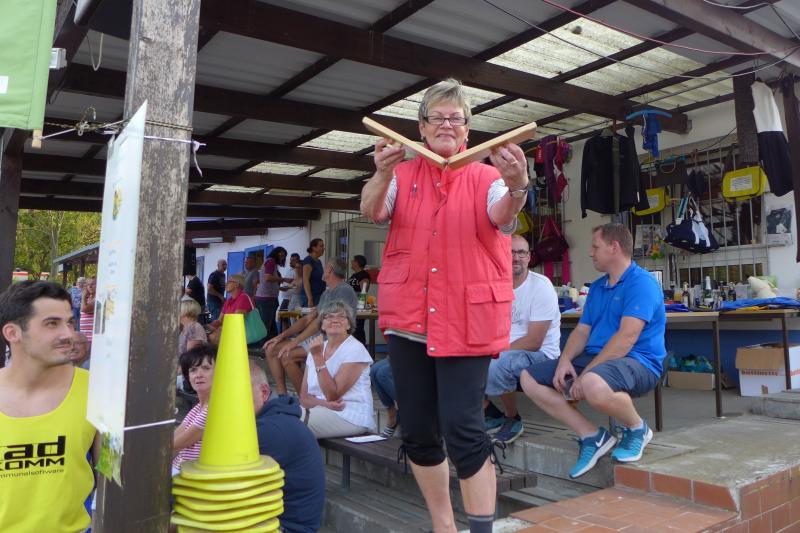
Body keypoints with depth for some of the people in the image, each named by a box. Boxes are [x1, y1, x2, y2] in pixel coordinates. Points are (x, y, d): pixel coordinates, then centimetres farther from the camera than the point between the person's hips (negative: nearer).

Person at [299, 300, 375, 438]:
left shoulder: (355, 349, -9)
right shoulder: (317, 349, 11)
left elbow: (332, 395, -16)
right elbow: (304, 397, 7)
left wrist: (318, 357, -20)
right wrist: (324, 403, -15)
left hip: (351, 417, -6)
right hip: (320, 410, 6)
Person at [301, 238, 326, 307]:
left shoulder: (319, 262, 16)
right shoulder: (308, 260, -10)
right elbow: (305, 281, -18)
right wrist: (310, 299, -24)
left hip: (319, 296, 8)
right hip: (311, 296, -8)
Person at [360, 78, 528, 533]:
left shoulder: (485, 177, 2)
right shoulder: (403, 175, 7)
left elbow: (503, 217, -19)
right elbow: (371, 210, -11)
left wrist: (517, 187, -41)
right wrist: (383, 173, -32)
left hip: (467, 319, -2)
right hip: (408, 318, 3)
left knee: (463, 428, -10)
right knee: (418, 432, 10)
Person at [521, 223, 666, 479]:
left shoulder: (641, 282, -11)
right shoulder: (597, 286, 18)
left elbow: (627, 337, -21)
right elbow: (582, 330, 14)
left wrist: (586, 373, -24)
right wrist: (565, 360, -7)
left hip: (637, 362, -9)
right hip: (594, 358, 9)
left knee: (593, 385, -43)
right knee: (529, 378, -3)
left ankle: (636, 428, -7)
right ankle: (591, 436, -4)